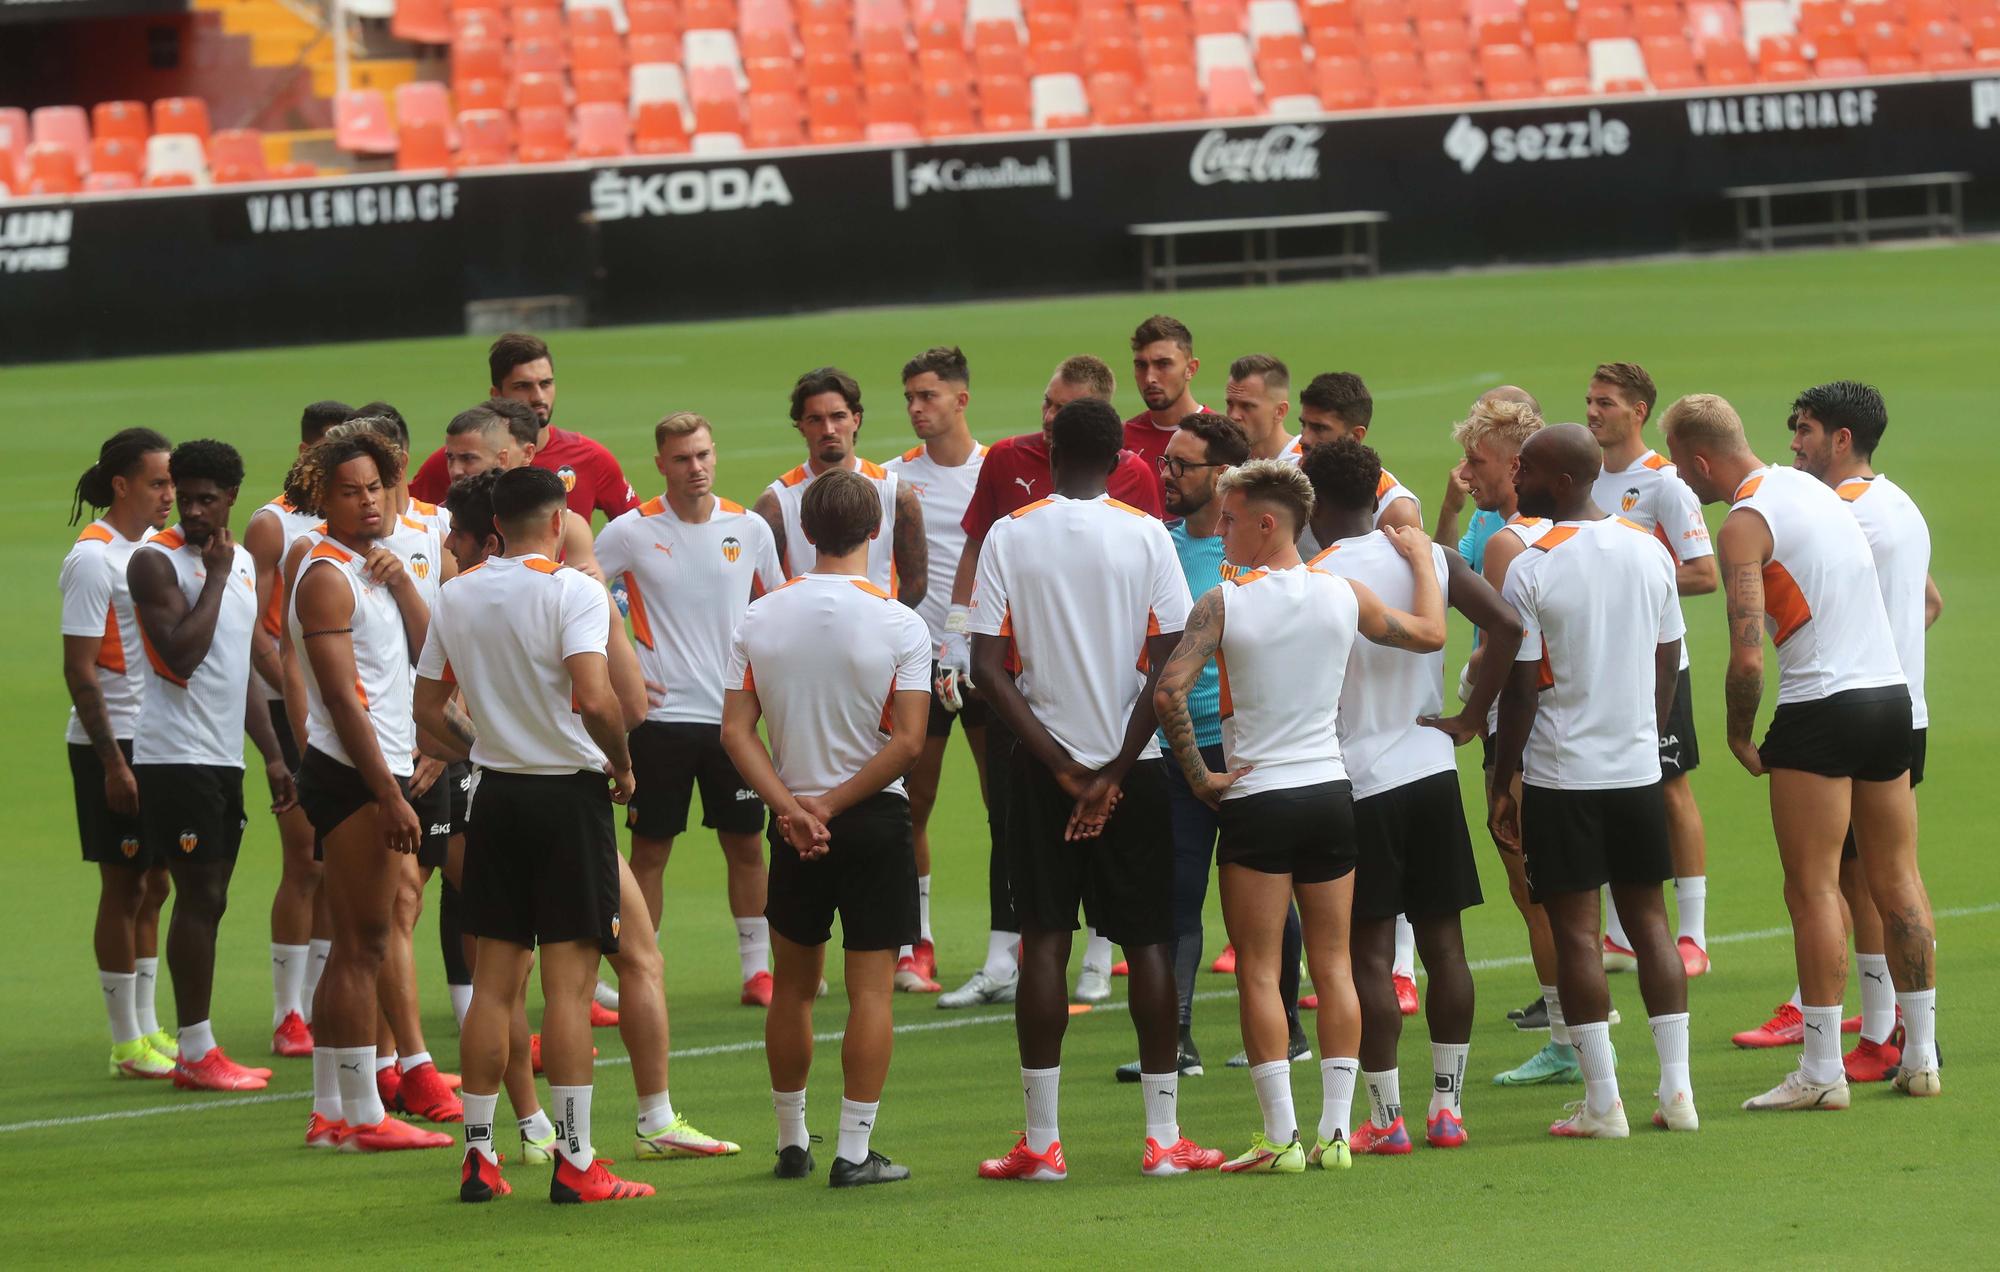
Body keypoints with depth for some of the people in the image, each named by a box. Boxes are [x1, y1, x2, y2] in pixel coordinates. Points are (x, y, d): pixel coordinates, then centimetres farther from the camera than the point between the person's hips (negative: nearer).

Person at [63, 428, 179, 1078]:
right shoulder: (93, 558, -14)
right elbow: (79, 670, -17)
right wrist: (113, 763, -20)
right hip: (111, 743, -8)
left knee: (152, 884, 12)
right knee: (123, 886, -3)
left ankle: (147, 1028, 19)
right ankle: (126, 1045, 3)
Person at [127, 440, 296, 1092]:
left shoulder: (243, 561, 15)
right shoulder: (155, 561, -10)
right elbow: (182, 653, -22)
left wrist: (272, 754, 19)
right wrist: (215, 577, -16)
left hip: (225, 756, 8)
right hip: (175, 755, -8)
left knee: (209, 901, 9)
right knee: (199, 897, -8)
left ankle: (200, 1050, 13)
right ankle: (196, 1054, -4)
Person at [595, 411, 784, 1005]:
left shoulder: (749, 529, 3)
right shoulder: (632, 531, -5)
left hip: (733, 713, 2)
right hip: (661, 715, -2)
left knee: (745, 844, 6)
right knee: (649, 849, 1)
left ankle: (757, 967, 15)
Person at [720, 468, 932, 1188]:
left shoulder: (759, 620, -1)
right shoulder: (898, 625, -10)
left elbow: (735, 731, -7)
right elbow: (908, 742, -15)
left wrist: (793, 808, -12)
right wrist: (831, 806, -11)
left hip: (794, 825, 3)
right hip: (877, 823, -3)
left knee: (794, 985, 16)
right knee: (871, 989, 1)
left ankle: (791, 1141, 25)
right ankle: (855, 1150, -3)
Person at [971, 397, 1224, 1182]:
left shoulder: (1010, 537, -2)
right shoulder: (1145, 537, -4)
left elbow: (988, 668, -8)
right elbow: (1169, 664, -10)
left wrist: (1061, 765, -7)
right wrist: (1115, 771, -8)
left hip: (1043, 764, 0)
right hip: (1132, 763, 0)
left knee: (1044, 941, 2)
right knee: (1146, 941, 6)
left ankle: (1041, 1141, -1)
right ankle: (1163, 1134, 6)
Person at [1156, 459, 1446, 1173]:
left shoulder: (1224, 604, -11)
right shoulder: (1344, 596, 1)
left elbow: (1169, 691, -22)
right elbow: (1430, 633, 18)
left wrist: (1198, 776, -11)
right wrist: (1420, 558, 33)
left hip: (1254, 799, -4)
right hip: (1331, 791, 4)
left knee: (1259, 972, 0)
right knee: (1333, 966, 9)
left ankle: (1280, 1136, -5)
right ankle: (1335, 1130, 7)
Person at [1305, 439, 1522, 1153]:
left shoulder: (1316, 579, -10)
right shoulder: (1429, 559, 3)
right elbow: (1506, 626, -7)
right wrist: (1469, 716, 0)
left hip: (1357, 779, -4)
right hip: (1430, 768, 4)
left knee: (1370, 954, -1)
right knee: (1443, 941, 10)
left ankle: (1385, 1118, -1)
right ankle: (1447, 1107, 12)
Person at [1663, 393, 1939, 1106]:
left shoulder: (1744, 524, -9)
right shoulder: (1814, 488, 15)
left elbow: (1747, 656, -18)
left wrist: (1739, 736, -3)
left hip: (1819, 708, -8)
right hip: (1891, 693, 8)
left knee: (1814, 890, -3)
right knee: (1897, 879, 13)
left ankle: (1822, 1072, -4)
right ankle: (1920, 1056, 16)